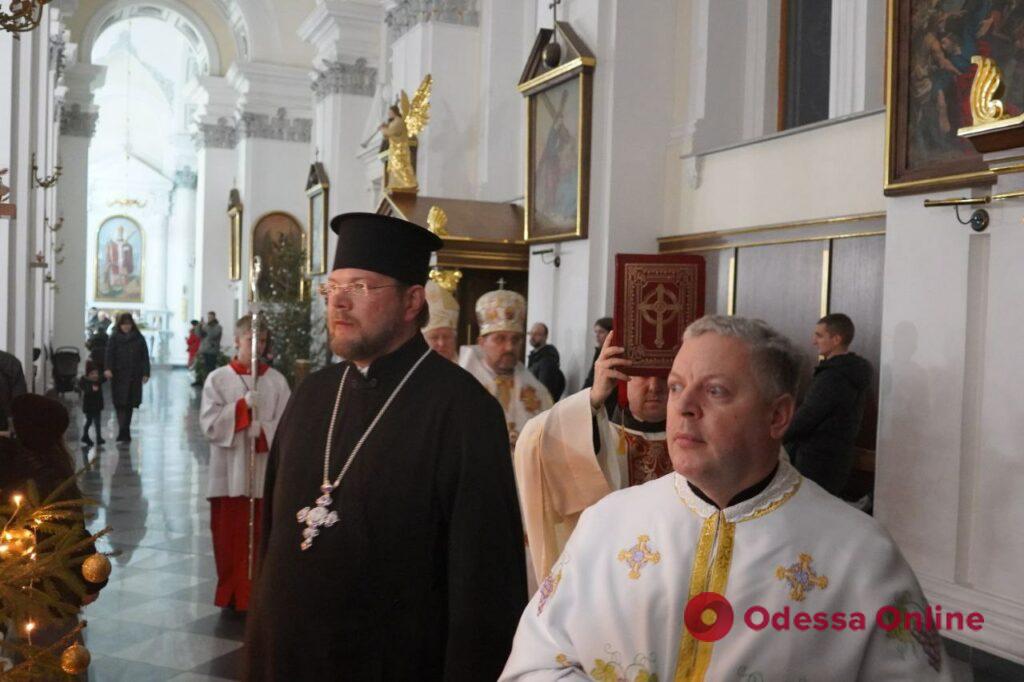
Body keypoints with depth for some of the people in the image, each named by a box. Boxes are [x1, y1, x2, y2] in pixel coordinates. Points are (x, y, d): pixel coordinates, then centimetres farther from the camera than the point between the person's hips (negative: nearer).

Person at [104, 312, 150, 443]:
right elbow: (109, 354, -7)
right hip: (119, 376, -1)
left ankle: (124, 432, 14)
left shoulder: (139, 339, 6)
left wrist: (145, 373, -3)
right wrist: (107, 368, -23)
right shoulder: (114, 339, 4)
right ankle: (124, 432, -12)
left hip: (134, 377, 1)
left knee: (129, 404, 5)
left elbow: (144, 357, 5)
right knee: (120, 404, -8)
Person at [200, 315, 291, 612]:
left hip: (266, 473, 0)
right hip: (230, 472, 0)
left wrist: (263, 431, -17)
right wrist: (244, 405, -16)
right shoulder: (218, 379, 1)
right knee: (229, 536, 8)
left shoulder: (276, 380, 3)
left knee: (261, 537, 4)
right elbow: (210, 425, -6)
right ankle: (231, 595, 22)